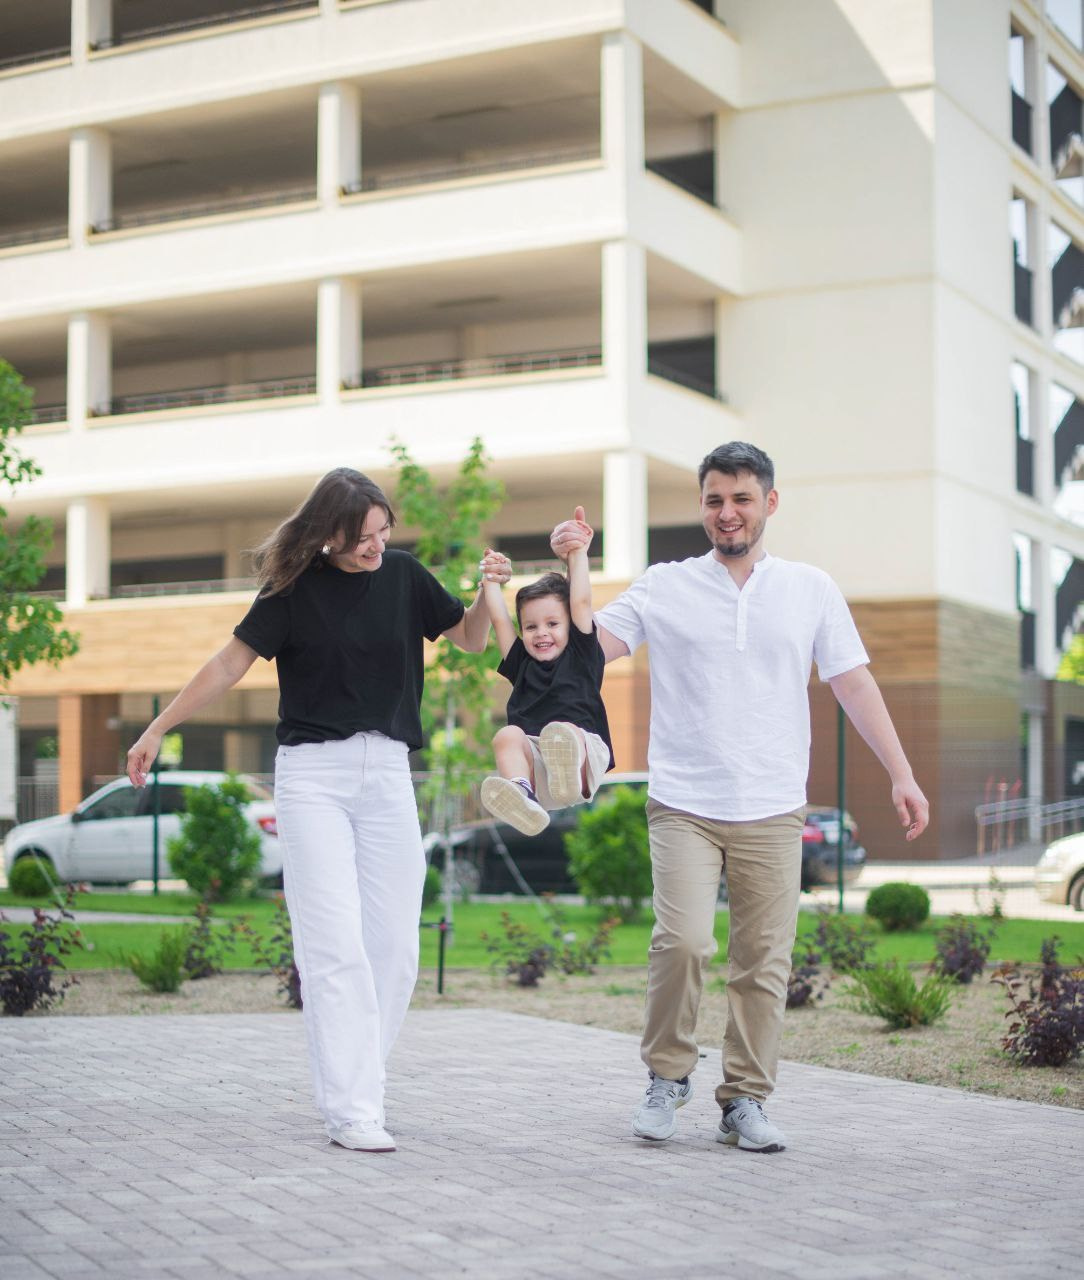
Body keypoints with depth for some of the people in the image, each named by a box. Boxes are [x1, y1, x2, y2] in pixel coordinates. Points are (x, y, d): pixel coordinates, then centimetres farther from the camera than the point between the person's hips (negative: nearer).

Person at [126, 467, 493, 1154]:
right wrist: (158, 729, 3)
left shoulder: (403, 575, 7)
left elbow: (472, 638, 17)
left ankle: (361, 1085, 13)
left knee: (394, 948, 1)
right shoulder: (296, 588, -3)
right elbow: (231, 662, 2)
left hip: (388, 772, 4)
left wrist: (489, 593, -4)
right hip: (313, 770, -4)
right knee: (336, 947, -11)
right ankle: (351, 1111, -11)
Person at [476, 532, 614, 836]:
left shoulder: (581, 656, 19)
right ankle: (523, 797, -55)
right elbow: (499, 620, 28)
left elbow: (581, 602, 15)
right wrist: (490, 580, 33)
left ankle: (570, 778, -69)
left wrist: (577, 553, 18)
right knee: (507, 735, -28)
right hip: (532, 767, 3)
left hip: (586, 756, -3)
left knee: (563, 731, -35)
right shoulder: (522, 665, 28)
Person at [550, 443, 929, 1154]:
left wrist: (902, 775, 3)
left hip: (773, 813, 2)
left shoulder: (811, 589, 9)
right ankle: (668, 1076, 6)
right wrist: (573, 568, -12)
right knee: (683, 941, -16)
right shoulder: (664, 587, 5)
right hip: (684, 805, -2)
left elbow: (855, 683, 9)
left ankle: (746, 1100, 15)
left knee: (764, 962, 1)